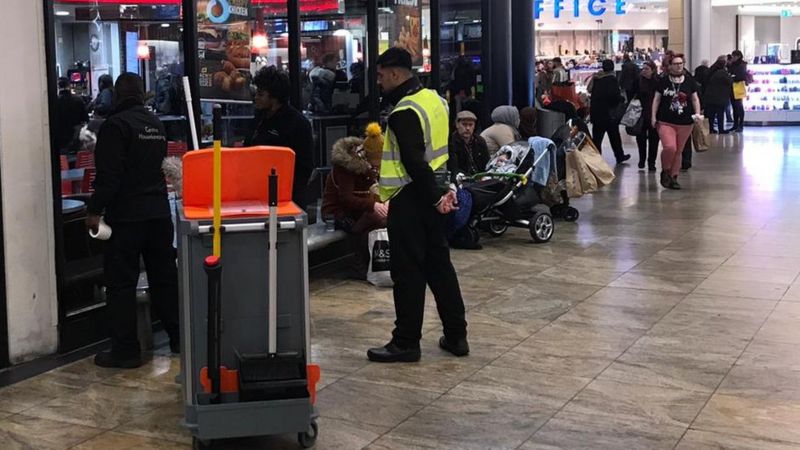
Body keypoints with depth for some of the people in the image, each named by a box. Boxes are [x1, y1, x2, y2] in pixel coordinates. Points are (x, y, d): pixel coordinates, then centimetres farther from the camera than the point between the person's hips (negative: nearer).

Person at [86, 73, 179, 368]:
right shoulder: (156, 124, 12)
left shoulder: (115, 125, -12)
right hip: (159, 211, 7)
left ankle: (125, 351, -1)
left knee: (121, 283, -2)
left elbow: (109, 175, -18)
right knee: (164, 277, 14)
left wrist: (95, 210, -14)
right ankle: (179, 338, 20)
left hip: (126, 216, -7)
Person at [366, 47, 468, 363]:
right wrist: (446, 189, 15)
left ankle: (406, 342, 8)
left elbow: (414, 163, -23)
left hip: (410, 198, -9)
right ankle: (456, 336, 20)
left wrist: (434, 196, -17)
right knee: (439, 264, 14)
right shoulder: (435, 99, 9)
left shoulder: (404, 112, -19)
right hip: (431, 195, 9)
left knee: (408, 271, 0)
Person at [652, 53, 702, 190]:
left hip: (685, 123, 3)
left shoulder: (689, 81, 6)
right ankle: (665, 171, 6)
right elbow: (657, 99, 5)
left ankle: (673, 177, 21)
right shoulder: (663, 81, 1)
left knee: (678, 151, 9)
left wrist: (697, 113, -3)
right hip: (666, 122, -3)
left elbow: (695, 98, 10)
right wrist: (653, 116, -1)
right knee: (669, 147, -20)